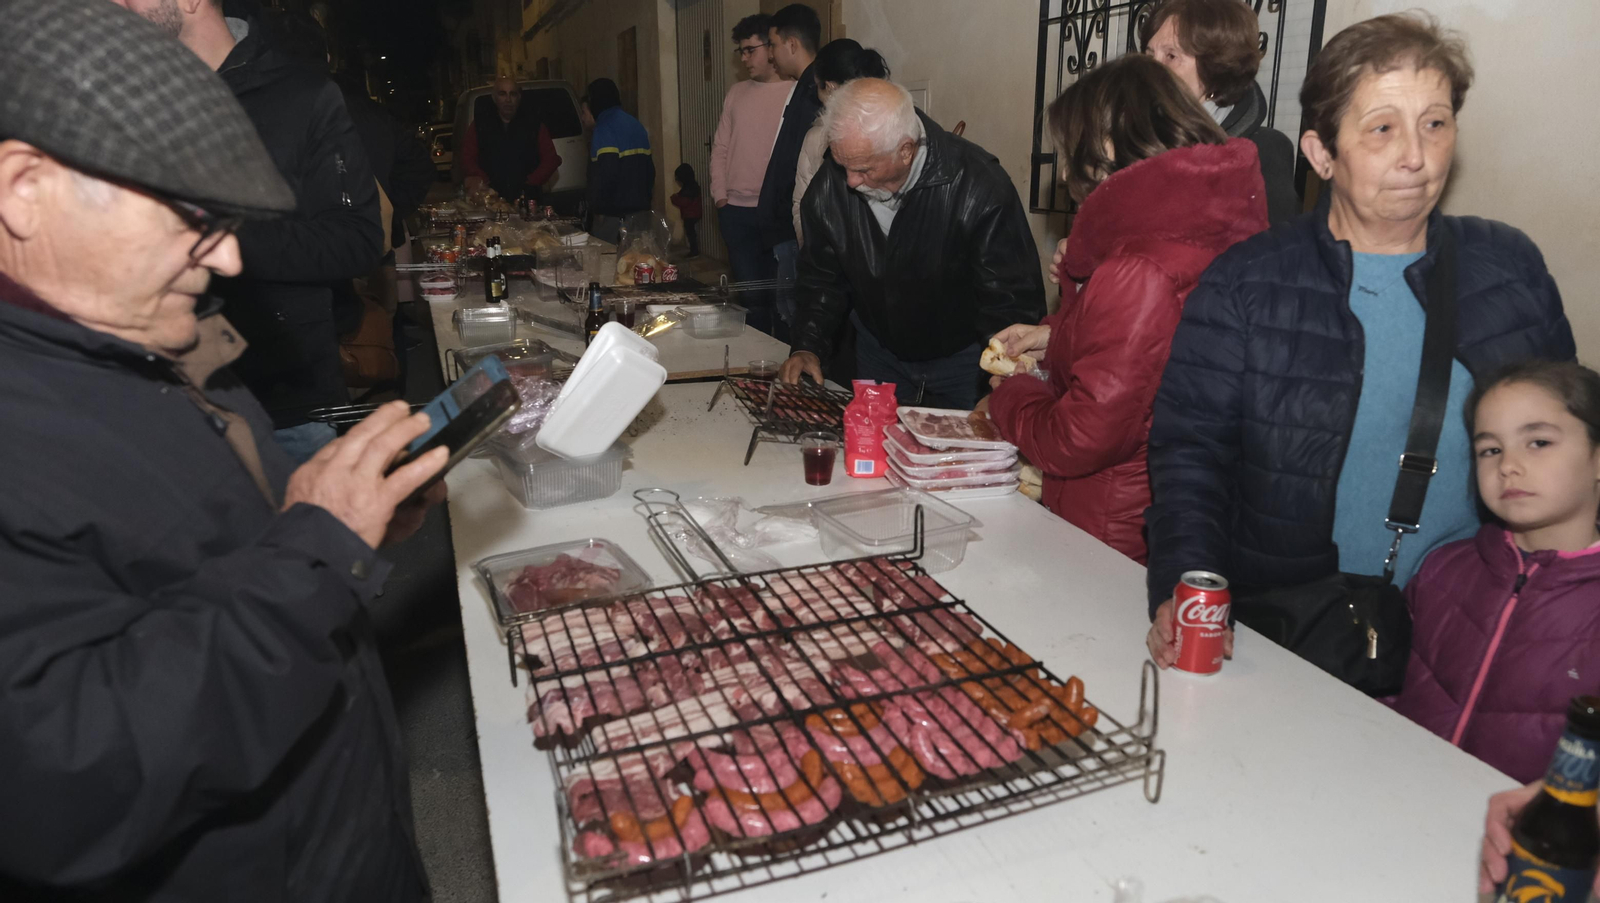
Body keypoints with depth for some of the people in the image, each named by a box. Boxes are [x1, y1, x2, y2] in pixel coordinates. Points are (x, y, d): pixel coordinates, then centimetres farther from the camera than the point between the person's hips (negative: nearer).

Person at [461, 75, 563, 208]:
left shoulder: (533, 124, 8)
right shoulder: (480, 125, 10)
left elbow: (551, 159, 5)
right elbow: (467, 159, 6)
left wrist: (531, 183, -7)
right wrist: (482, 181, -11)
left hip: (527, 200, 0)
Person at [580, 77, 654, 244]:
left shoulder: (604, 129, -12)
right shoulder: (636, 126, 14)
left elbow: (605, 173, -21)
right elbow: (649, 168, 17)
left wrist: (597, 208, -11)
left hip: (613, 213, -8)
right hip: (640, 208, 8)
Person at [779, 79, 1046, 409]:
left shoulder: (979, 188, -29)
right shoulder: (830, 186, -16)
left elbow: (1013, 304, -25)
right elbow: (821, 279, 0)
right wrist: (808, 347, -13)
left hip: (962, 358, -3)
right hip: (879, 352, 4)